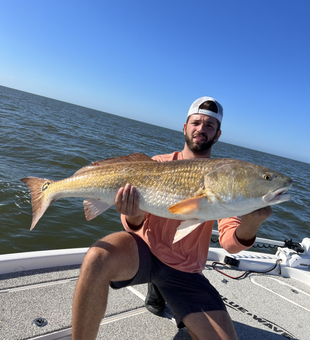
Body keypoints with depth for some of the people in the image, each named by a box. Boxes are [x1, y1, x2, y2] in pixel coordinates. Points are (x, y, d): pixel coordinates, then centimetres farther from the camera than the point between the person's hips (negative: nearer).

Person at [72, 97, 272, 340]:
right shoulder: (159, 163, -1)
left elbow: (230, 243, -10)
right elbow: (137, 226, -5)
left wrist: (249, 228, -33)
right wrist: (134, 216, -29)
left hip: (184, 271, 3)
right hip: (144, 249, -3)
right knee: (97, 259, -34)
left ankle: (159, 290, 17)